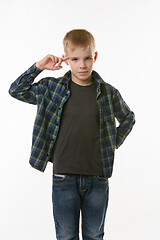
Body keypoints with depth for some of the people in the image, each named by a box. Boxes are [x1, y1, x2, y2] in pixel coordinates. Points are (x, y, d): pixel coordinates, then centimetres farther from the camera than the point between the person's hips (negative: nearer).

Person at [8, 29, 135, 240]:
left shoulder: (108, 93, 0)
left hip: (98, 179, 1)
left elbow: (128, 118, 17)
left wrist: (115, 143, 9)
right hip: (64, 178, 0)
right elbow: (16, 91, 3)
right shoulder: (52, 88, 0)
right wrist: (38, 67, -5)